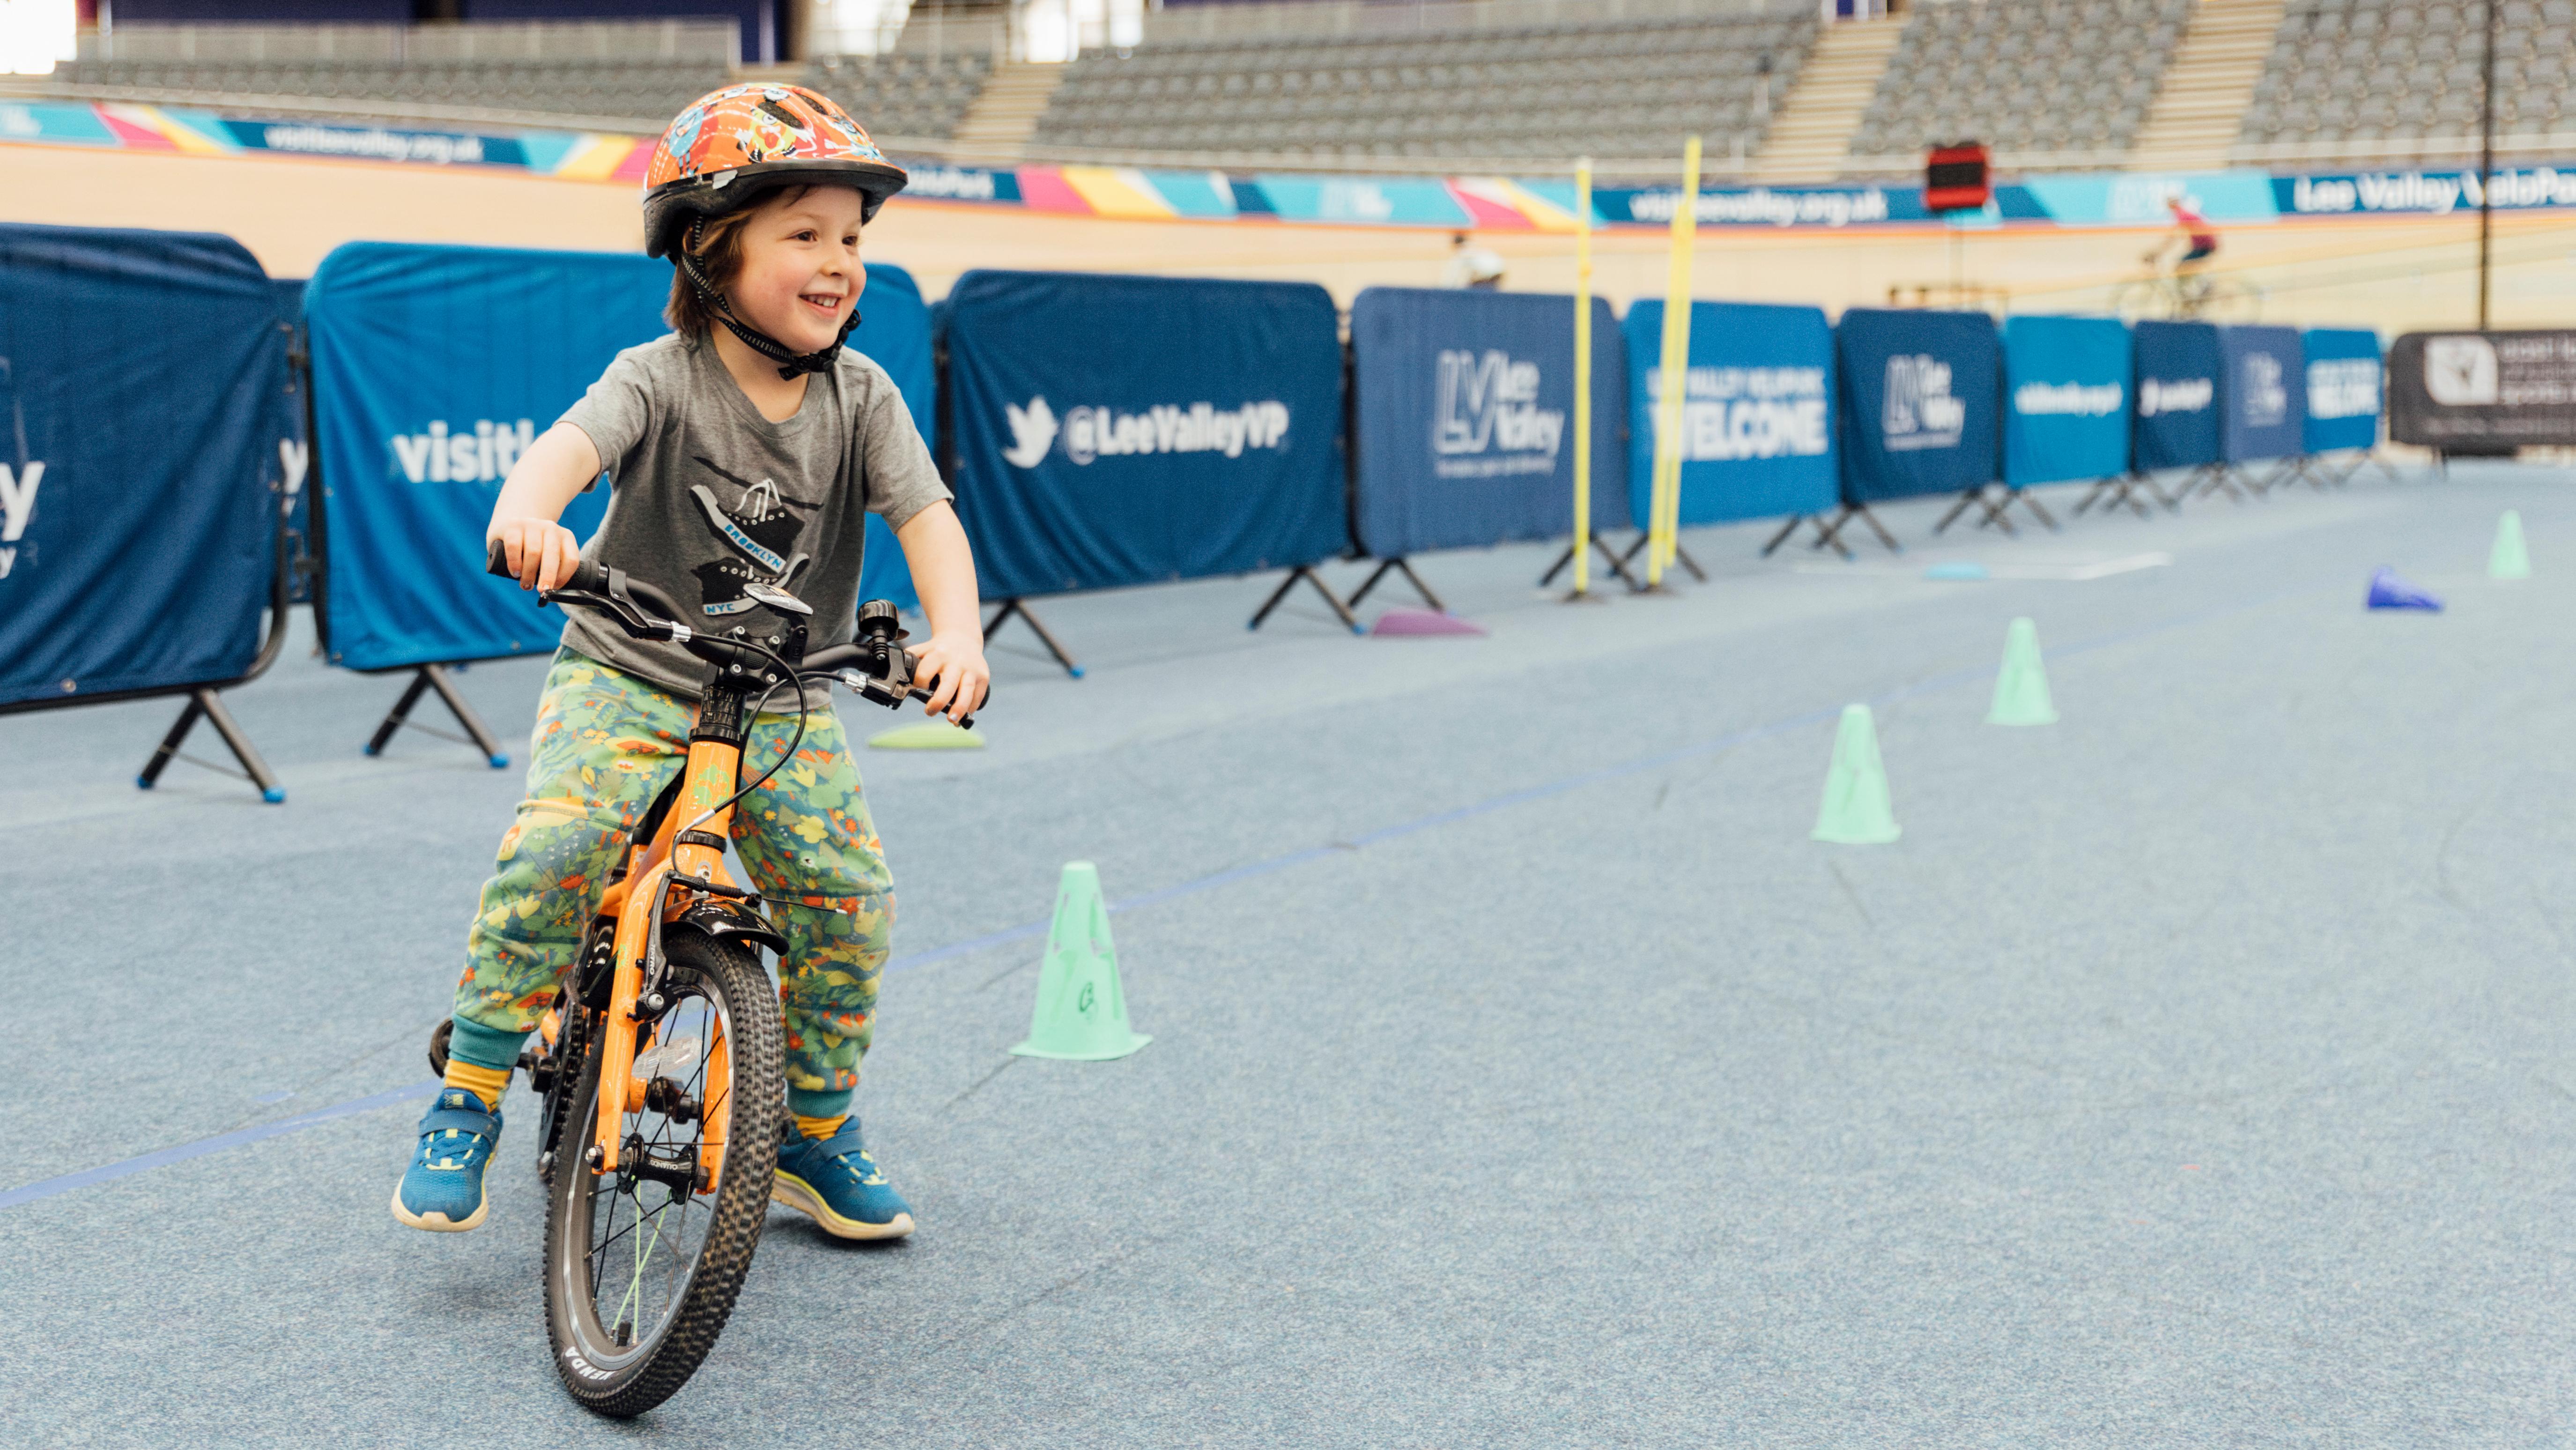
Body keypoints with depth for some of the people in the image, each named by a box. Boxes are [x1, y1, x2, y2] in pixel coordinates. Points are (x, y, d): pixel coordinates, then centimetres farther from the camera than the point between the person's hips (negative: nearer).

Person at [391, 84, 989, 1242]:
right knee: (550, 852, -26)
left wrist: (955, 633, -33)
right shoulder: (660, 379, -13)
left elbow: (927, 515, -13)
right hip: (627, 678, -3)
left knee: (849, 897, -9)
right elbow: (573, 442, -32)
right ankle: (466, 1104, -9)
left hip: (784, 703, 3)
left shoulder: (861, 397, -4)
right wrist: (526, 509, -56)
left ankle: (814, 1133, 14)